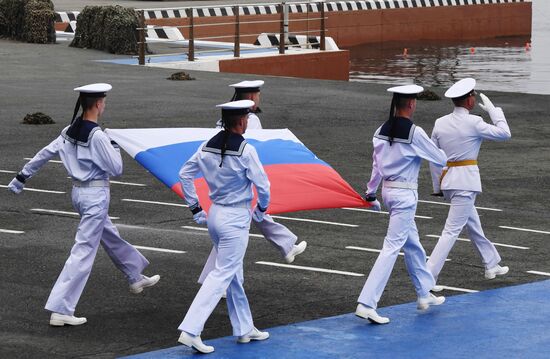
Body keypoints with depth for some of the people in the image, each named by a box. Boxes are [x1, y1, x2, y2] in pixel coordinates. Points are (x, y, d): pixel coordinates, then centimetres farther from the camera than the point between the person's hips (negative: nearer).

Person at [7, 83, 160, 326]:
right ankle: (60, 310, -8)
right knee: (84, 251, -6)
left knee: (111, 237, 27)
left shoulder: (70, 131, 1)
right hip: (96, 195, -9)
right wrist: (114, 149, 1)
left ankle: (136, 278, 48)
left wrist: (22, 176, 16)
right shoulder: (97, 136, -22)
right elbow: (116, 169, -16)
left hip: (78, 192, 9)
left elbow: (44, 154, 8)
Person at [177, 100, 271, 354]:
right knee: (223, 274, -4)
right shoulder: (246, 151, -17)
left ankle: (244, 329, 29)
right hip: (236, 218, -7)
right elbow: (263, 185, -14)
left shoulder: (207, 147, 2)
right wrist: (261, 209, 6)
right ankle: (190, 331, -11)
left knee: (234, 275, 18)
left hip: (215, 214, 7)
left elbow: (184, 174, 9)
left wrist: (195, 208, 15)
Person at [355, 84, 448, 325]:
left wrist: (371, 193, 21)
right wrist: (436, 149, 16)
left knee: (412, 243, 21)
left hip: (388, 190, 8)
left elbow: (377, 165, 11)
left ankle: (424, 294, 35)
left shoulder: (382, 130, 2)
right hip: (405, 194, -8)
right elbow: (441, 160, -6)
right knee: (392, 246, -7)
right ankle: (366, 304, -13)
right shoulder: (415, 133, -17)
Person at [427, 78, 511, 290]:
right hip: (466, 180, -8)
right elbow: (504, 133, -4)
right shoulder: (473, 123, -15)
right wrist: (493, 110, 7)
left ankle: (491, 265, 38)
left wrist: (438, 186, 17)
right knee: (452, 230, -7)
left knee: (473, 224, 22)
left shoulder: (440, 123, 2)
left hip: (447, 178, 8)